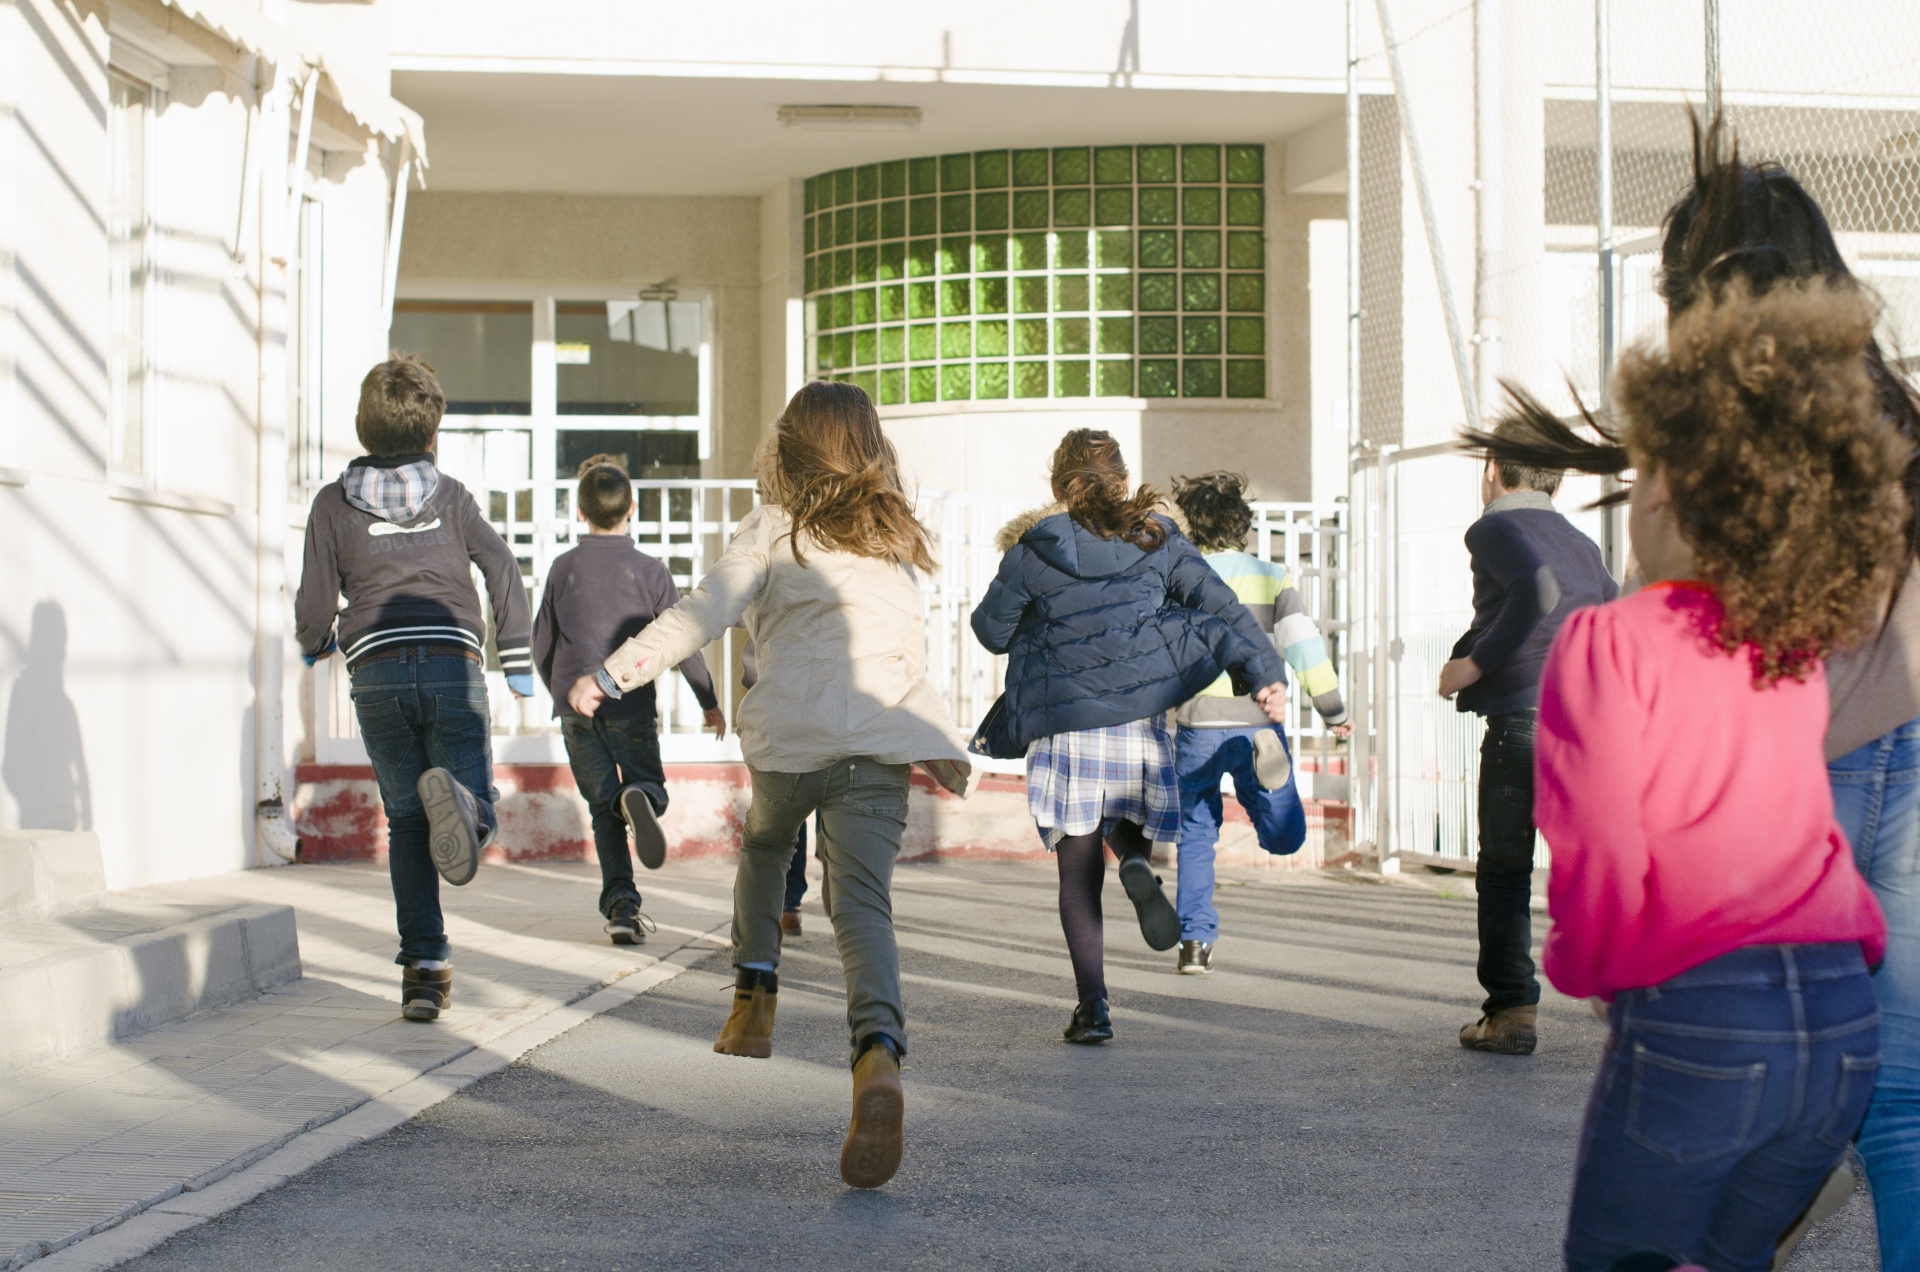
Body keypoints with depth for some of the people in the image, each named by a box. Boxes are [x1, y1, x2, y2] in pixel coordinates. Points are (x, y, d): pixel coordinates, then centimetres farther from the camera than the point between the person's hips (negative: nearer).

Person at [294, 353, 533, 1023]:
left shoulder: (333, 502, 10)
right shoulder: (451, 495, 12)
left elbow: (315, 604, 7)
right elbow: (502, 567, -1)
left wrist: (313, 644, 30)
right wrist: (517, 661, 1)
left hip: (377, 674, 1)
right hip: (453, 667, 0)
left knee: (406, 824, 10)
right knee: (479, 816, 5)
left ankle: (424, 966, -2)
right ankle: (455, 797, -33)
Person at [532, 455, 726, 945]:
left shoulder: (563, 568, 4)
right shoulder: (649, 570, -3)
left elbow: (542, 645, 11)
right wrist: (709, 702, 9)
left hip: (576, 706, 2)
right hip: (630, 705, -2)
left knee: (603, 808, 9)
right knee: (652, 787, 10)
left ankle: (621, 904, -7)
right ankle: (638, 799, -29)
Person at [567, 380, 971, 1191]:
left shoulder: (773, 531, 5)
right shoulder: (896, 540, 19)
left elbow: (702, 614, -6)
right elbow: (910, 646, 24)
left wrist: (612, 675, -5)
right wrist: (939, 746, 33)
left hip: (789, 736, -2)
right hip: (879, 741, 2)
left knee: (764, 849, 31)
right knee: (862, 903, -10)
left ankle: (755, 999, 24)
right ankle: (878, 1054, -36)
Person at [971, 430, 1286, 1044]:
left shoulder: (1034, 552, -2)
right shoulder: (1157, 541, 5)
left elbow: (991, 631, 8)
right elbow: (1223, 607, 1)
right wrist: (1266, 674, 3)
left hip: (1065, 727, -2)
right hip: (1141, 720, 2)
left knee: (1079, 875, 4)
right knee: (1126, 823, 24)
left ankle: (1092, 1006, -2)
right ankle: (1137, 865, -12)